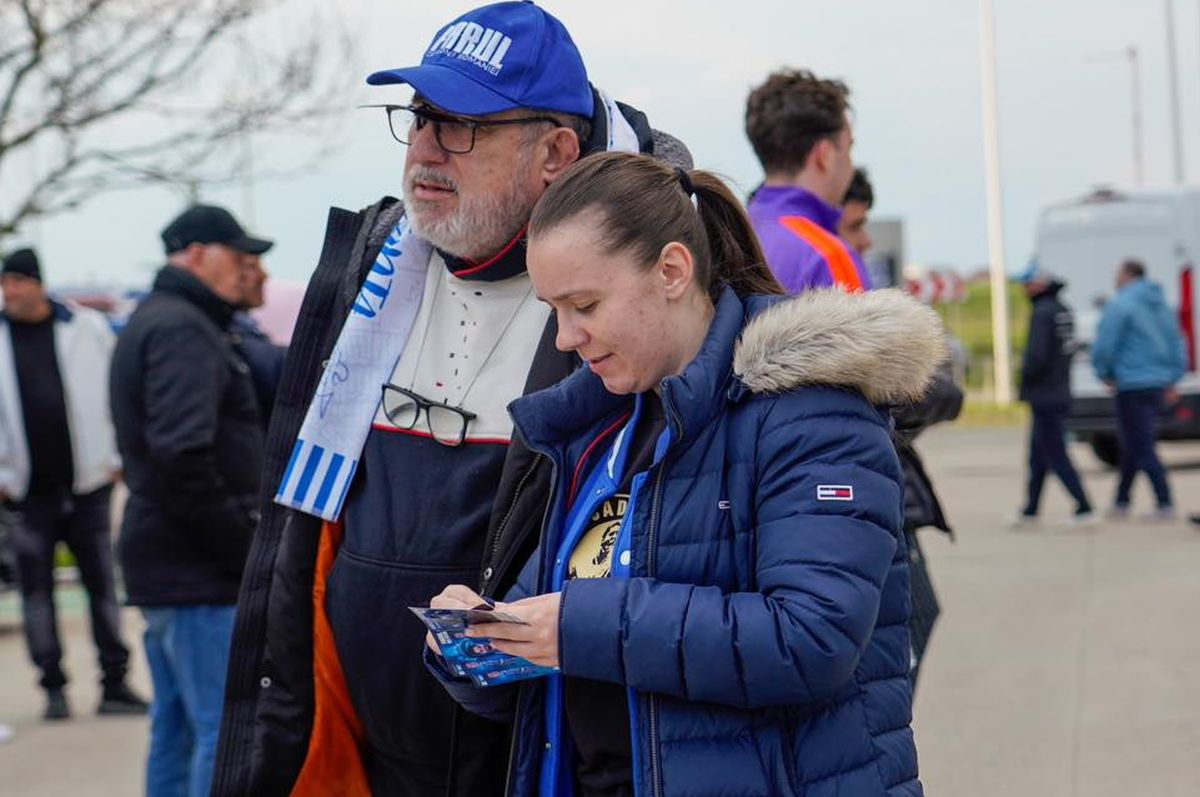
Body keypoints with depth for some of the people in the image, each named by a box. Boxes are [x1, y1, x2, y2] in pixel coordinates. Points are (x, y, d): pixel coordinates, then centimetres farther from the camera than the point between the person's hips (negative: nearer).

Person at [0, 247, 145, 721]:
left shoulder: (88, 328, -1)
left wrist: (115, 459, 1)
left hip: (87, 483, -1)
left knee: (102, 584, 4)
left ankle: (114, 684, 10)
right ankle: (53, 686, 14)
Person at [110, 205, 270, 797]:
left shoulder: (150, 322, 19)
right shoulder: (183, 328, -13)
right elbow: (183, 454, -25)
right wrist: (245, 546, -18)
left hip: (166, 561, 10)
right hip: (198, 569, -10)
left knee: (176, 727, 16)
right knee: (226, 731, -9)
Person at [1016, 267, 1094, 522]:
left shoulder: (1043, 312, -17)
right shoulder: (1063, 311, 12)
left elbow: (1036, 355, -22)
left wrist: (1025, 378, -5)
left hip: (1044, 395, -10)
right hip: (1059, 393, 10)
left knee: (1055, 455, -6)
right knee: (1038, 456, 16)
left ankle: (1084, 508, -8)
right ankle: (1030, 511, 21)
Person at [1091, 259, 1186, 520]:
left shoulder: (1120, 305, -11)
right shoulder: (1161, 306, 14)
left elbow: (1103, 346, -13)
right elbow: (1177, 345, 16)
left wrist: (1105, 374, 4)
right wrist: (1171, 381, 16)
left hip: (1133, 387, -8)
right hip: (1158, 385, 8)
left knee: (1142, 449, -5)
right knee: (1132, 446, 17)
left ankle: (1165, 505, -9)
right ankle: (1121, 503, 23)